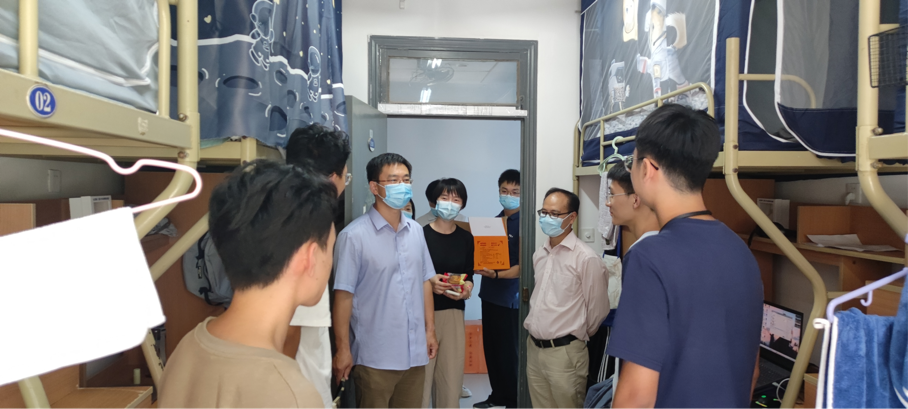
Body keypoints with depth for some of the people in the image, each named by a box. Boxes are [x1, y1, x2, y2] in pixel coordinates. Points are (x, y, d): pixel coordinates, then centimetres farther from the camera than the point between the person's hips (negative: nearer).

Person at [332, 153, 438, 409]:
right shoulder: (354, 236, -13)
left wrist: (430, 330, 10)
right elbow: (343, 295, -11)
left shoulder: (415, 231, 6)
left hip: (415, 353, 5)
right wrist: (343, 349, -11)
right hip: (375, 357, -5)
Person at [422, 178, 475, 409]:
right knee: (420, 378, -4)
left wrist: (467, 288, -8)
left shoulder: (466, 238, 8)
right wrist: (429, 282, -19)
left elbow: (469, 275, 13)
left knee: (452, 377, 7)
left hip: (454, 313, 4)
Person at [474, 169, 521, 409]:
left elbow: (523, 266, -15)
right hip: (490, 294, 7)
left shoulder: (523, 223, -11)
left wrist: (496, 274, -28)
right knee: (491, 349, 14)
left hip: (510, 298, -7)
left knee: (509, 352, 3)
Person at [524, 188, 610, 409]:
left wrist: (577, 337, 3)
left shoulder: (586, 258, -16)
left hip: (564, 353, -7)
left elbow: (597, 311, -10)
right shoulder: (539, 254, 9)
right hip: (534, 348, 7)